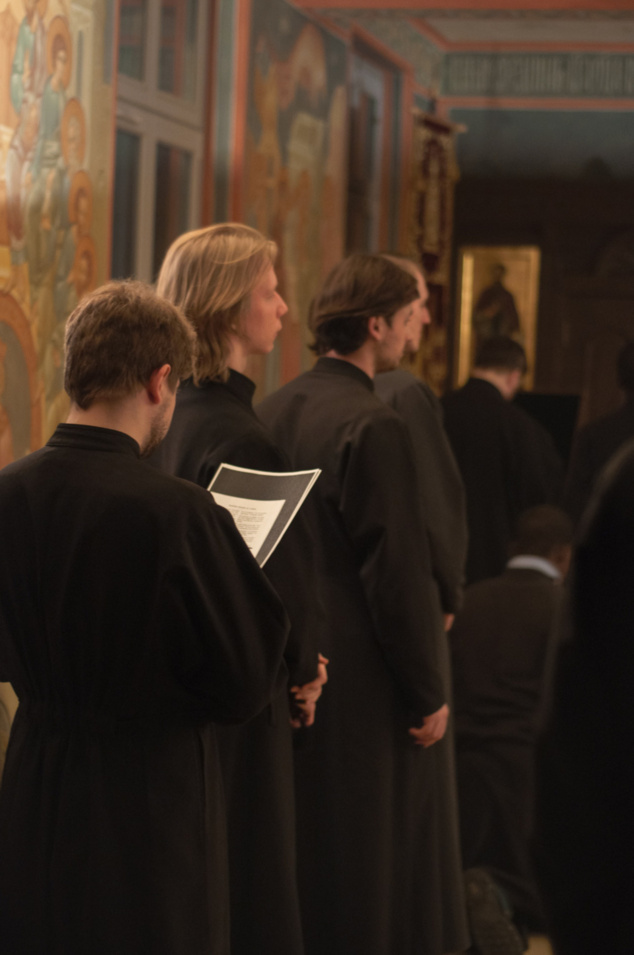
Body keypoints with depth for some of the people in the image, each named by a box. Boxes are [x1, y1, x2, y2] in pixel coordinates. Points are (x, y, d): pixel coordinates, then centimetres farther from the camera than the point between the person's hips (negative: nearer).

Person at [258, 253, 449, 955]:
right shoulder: (373, 426, -18)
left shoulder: (269, 411, 5)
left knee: (294, 861, 18)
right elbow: (396, 572, -18)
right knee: (367, 866, 1)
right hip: (361, 680, -8)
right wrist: (428, 693, -10)